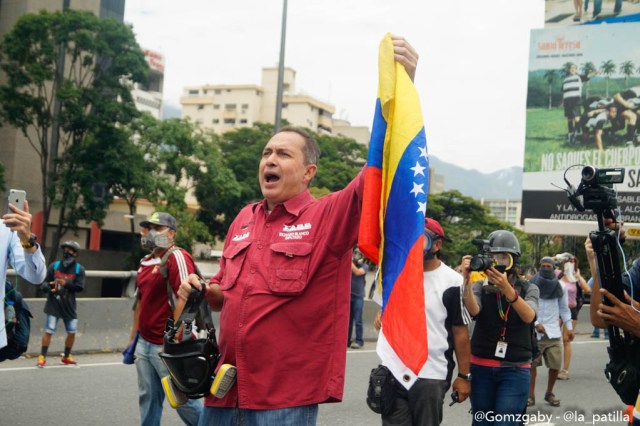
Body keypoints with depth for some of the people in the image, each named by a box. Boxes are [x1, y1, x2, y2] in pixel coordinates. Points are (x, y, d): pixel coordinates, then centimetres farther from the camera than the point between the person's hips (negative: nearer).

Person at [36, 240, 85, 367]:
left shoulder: (79, 269, -2)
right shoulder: (54, 266, 0)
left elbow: (80, 287, -11)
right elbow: (44, 282, 1)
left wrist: (65, 283, -25)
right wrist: (48, 287, -22)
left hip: (69, 306, 2)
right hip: (53, 305, -1)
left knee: (72, 332, 8)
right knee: (49, 331, -5)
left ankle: (66, 357, 28)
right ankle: (42, 357, 6)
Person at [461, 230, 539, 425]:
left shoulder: (528, 289, 4)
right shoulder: (480, 287, 5)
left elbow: (528, 316, -17)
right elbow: (473, 310, -17)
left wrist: (506, 288, -33)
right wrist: (467, 280, -34)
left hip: (515, 370, -1)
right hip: (481, 367, 1)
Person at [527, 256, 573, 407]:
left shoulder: (560, 286, 9)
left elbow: (564, 308, 14)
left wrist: (569, 327, 8)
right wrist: (535, 324, -12)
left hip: (553, 331, 2)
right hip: (534, 331, -2)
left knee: (555, 365, -1)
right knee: (532, 364, -4)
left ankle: (549, 393, 17)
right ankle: (531, 395, 7)